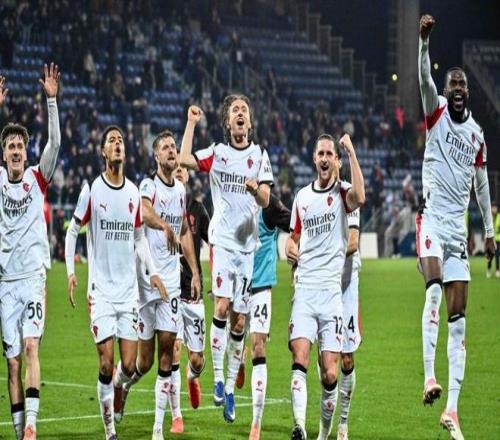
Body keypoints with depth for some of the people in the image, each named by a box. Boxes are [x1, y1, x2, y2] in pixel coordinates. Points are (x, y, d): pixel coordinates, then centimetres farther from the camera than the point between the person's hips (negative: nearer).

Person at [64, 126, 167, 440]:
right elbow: (73, 231, 4)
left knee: (129, 365, -2)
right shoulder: (92, 190, -3)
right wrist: (71, 271, -6)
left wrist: (153, 272, 7)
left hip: (129, 289, 3)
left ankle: (115, 388, 32)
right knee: (106, 363, -8)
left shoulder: (134, 192, 7)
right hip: (101, 289, -3)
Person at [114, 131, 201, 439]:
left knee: (167, 348, -1)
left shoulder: (181, 190, 13)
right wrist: (165, 226, -51)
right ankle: (122, 385, 33)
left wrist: (195, 272, 22)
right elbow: (144, 211, -31)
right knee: (145, 359, -1)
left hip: (172, 277, 5)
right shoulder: (149, 185, -8)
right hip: (146, 275, -5)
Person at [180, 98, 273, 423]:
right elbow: (185, 160, -12)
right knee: (222, 305, -20)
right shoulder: (217, 153, 6)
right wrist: (192, 123, -9)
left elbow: (266, 200, -1)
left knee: (240, 320, 3)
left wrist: (256, 189, -23)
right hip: (222, 238, -2)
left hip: (248, 243, 2)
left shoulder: (260, 155, 8)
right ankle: (218, 378, -13)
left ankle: (230, 389, 11)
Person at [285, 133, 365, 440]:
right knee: (300, 358, -17)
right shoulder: (302, 197, 16)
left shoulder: (342, 193, 2)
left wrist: (352, 152, -20)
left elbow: (359, 198, -24)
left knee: (330, 373, -5)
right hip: (304, 287, 3)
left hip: (331, 288, -3)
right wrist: (291, 249, 6)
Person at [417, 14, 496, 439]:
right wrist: (424, 41, -33)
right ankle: (429, 376, -36)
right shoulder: (437, 113, 1)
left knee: (459, 315, 0)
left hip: (459, 225, 4)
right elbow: (424, 77, -17)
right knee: (434, 288, -29)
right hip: (433, 218, -4)